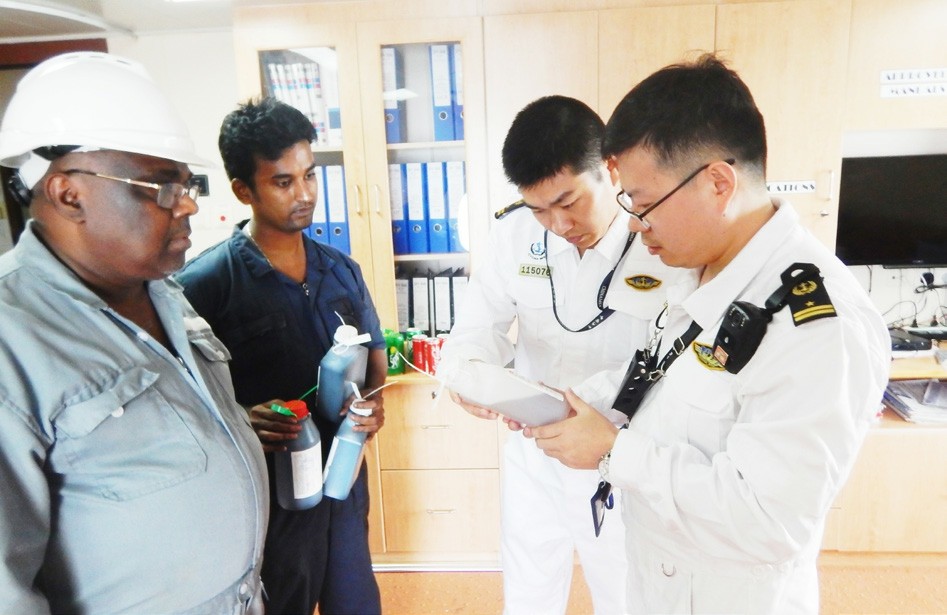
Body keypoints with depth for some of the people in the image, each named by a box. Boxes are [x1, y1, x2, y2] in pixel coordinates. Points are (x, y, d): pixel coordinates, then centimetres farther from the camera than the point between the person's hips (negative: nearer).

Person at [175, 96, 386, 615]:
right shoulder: (205, 282, -14)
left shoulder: (341, 271, 3)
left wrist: (373, 397, -7)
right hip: (265, 489, -5)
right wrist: (239, 421, -29)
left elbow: (374, 351, 12)